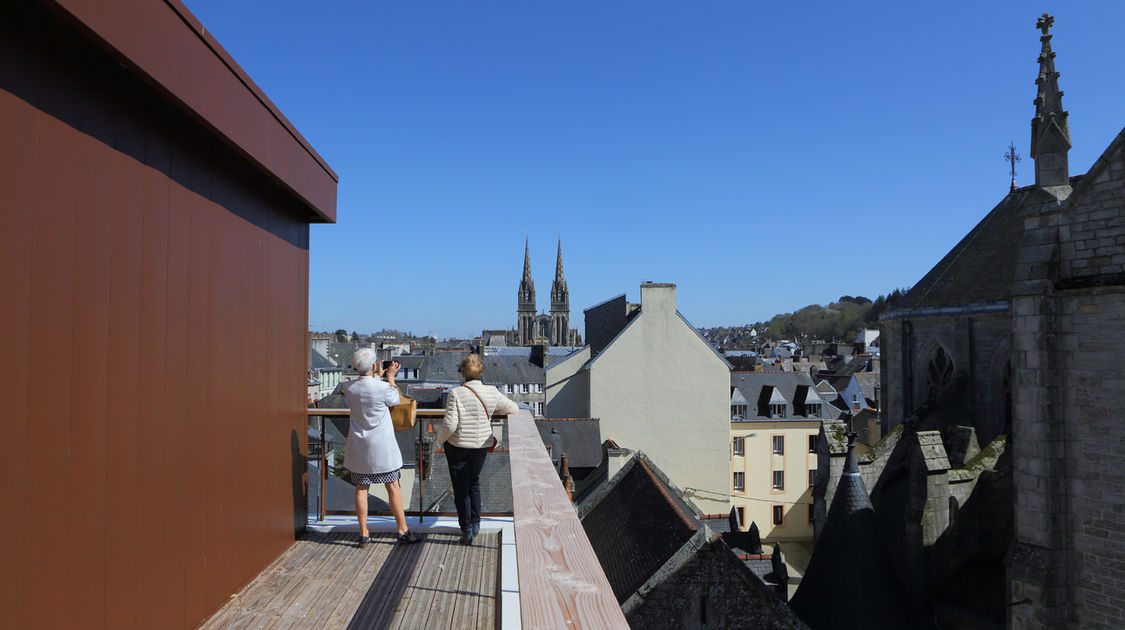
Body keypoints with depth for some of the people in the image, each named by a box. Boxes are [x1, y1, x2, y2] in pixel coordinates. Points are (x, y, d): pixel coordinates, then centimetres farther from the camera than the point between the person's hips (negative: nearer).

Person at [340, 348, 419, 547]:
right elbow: (394, 400, 5)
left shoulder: (348, 388, -5)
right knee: (392, 487, 7)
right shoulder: (383, 388, -18)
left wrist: (378, 376, 25)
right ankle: (403, 530, 15)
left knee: (361, 489, 9)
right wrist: (390, 377, 14)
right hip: (382, 446, -3)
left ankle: (364, 534, 13)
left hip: (358, 447, 3)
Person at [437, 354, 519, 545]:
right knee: (474, 482, 24)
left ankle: (466, 530, 11)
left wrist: (440, 438, 0)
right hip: (482, 445, 4)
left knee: (461, 487, 9)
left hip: (457, 445, -3)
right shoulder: (492, 393, -7)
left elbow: (450, 425, -20)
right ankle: (476, 523, 26)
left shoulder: (456, 394, -18)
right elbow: (513, 409, 5)